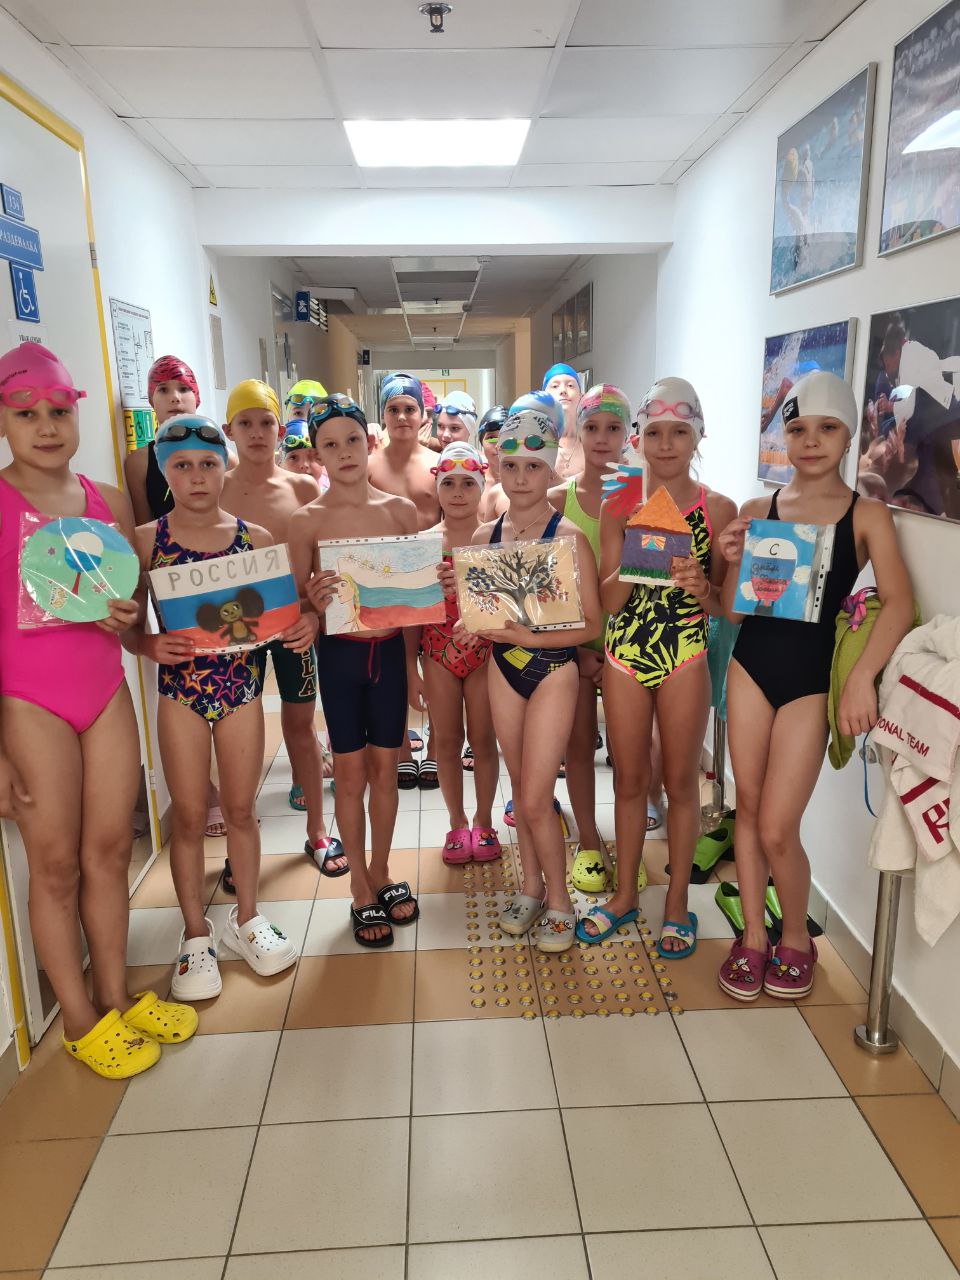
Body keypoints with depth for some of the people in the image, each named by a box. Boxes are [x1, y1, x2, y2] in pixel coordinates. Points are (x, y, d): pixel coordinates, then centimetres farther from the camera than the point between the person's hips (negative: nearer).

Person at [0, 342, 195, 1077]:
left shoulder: (109, 503, 5)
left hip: (107, 692, 4)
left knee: (110, 851, 11)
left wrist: (130, 616, -10)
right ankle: (80, 1021, 23)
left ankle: (115, 999, 29)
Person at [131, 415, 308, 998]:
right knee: (190, 815, 8)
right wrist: (149, 644, -22)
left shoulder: (256, 539, -1)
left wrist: (305, 626, -18)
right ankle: (196, 934, 26)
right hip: (181, 690, -1)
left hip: (244, 685, 1)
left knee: (241, 809, 13)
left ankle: (246, 918, 32)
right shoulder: (147, 540, -4)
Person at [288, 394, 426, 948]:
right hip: (339, 653, -2)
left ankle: (382, 873, 32)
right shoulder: (307, 520, -5)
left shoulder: (401, 510, 1)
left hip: (391, 650, 2)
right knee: (350, 771, 8)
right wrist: (314, 602, -24)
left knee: (385, 766, 12)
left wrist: (412, 662, 5)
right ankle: (360, 889, 24)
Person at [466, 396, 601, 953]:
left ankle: (560, 903, 19)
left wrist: (533, 637, -22)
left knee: (535, 799, -3)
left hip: (554, 670, -5)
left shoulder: (569, 537, -12)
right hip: (503, 666, 5)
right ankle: (532, 888, 33)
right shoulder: (484, 536, 2)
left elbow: (591, 623, -13)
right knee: (521, 785, 16)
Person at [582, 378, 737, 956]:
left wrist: (701, 587, -22)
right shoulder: (619, 507, 1)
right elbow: (609, 600, -3)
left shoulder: (718, 509, -3)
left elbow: (725, 604, -2)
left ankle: (677, 902, 27)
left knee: (680, 781, 10)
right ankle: (625, 894, 32)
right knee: (630, 780, 14)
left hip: (686, 655, -2)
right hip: (625, 653, 2)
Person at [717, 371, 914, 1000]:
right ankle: (753, 934, 29)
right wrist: (734, 562, -11)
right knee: (748, 807, 10)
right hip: (751, 665, 3)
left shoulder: (866, 515, -2)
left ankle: (796, 938, 25)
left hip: (812, 677, -3)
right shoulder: (757, 511, 4)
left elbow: (899, 601, -14)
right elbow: (732, 610, 7)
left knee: (778, 829, -3)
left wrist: (862, 677, -25)